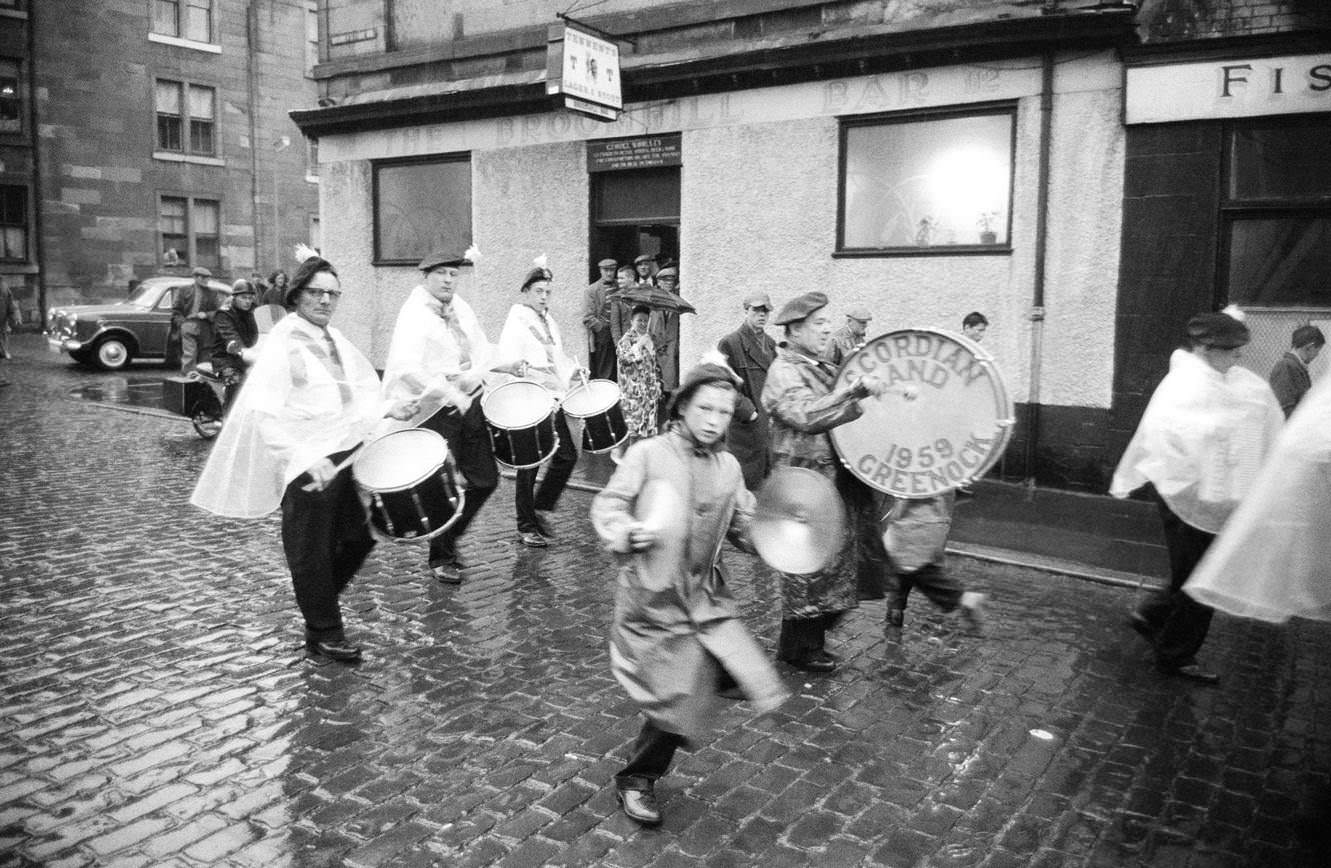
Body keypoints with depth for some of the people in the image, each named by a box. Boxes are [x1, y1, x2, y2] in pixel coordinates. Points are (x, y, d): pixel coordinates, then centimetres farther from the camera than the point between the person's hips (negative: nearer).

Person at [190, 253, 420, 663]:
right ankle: (323, 633, 20)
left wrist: (389, 410, 1)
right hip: (305, 465, -7)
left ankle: (319, 601, 34)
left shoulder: (335, 340, 11)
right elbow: (262, 413, -20)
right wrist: (306, 458, -28)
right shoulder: (282, 343, -12)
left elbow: (357, 394, 20)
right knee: (312, 550, 4)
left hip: (346, 452, 7)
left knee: (360, 535, 11)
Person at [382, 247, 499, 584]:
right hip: (435, 411, -7)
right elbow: (407, 368, -27)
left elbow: (483, 351, 14)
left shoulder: (460, 307, 12)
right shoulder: (414, 315, -13)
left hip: (468, 402, 7)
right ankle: (441, 559, 21)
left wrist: (472, 375, -8)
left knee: (485, 479, 9)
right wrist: (450, 393, -31)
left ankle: (450, 536, 32)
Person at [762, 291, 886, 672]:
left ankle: (813, 637, 29)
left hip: (836, 479, 9)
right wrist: (855, 389, -30)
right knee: (808, 565, -1)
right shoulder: (783, 372, -13)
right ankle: (798, 647, 14)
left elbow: (842, 414, 26)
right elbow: (807, 415, -29)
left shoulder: (823, 369, 17)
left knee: (834, 561, 14)